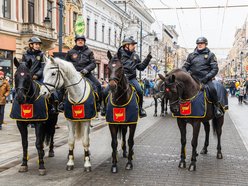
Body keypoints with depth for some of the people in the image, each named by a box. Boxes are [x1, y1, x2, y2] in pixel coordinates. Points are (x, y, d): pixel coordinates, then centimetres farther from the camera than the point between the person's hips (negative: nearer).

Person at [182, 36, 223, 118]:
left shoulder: (210, 55, 8)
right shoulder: (191, 55, 17)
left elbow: (215, 69, 1)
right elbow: (185, 66, 19)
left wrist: (206, 77, -14)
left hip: (205, 79, -3)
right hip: (193, 78, 4)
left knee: (212, 89, -32)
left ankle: (217, 106, -11)